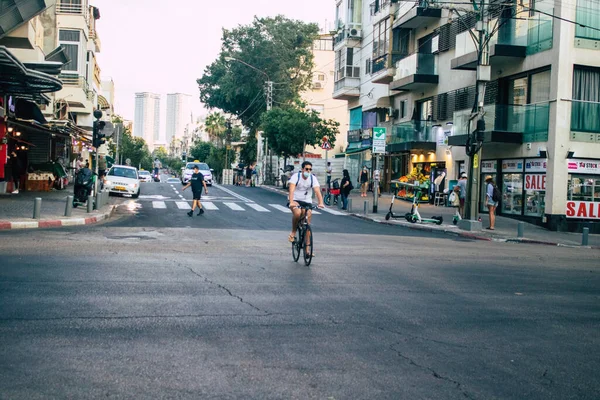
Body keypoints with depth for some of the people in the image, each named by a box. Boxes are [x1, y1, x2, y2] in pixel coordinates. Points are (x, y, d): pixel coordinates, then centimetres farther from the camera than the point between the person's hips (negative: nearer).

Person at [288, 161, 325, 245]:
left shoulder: (313, 178, -7)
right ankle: (293, 232, -8)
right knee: (297, 213, -32)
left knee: (308, 216, -10)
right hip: (295, 200, -3)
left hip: (307, 201, 3)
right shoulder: (296, 176, -14)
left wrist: (321, 203, -35)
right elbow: (291, 190, -27)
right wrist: (291, 202, -43)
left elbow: (317, 191, -18)